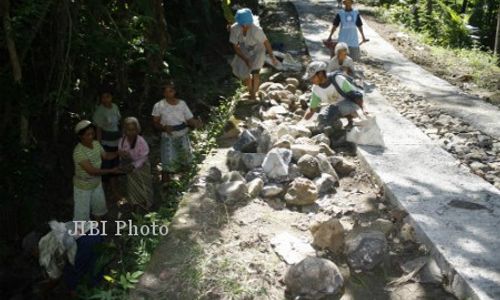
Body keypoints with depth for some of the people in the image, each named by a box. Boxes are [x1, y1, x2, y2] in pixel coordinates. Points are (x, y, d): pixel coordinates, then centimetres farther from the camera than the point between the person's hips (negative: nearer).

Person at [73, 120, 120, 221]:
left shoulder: (96, 144, -11)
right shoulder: (79, 151, -32)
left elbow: (105, 156, 5)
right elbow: (92, 171, -33)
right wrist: (112, 171, -29)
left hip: (97, 183, 8)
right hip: (83, 186, -8)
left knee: (100, 206, 26)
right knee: (82, 213, 6)